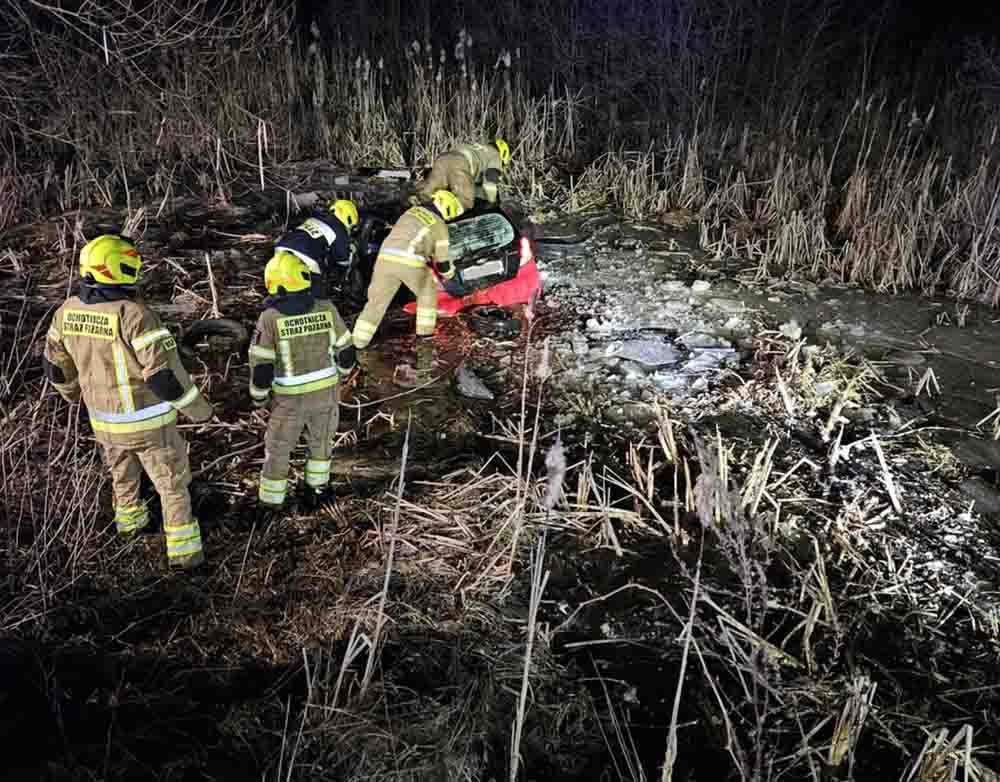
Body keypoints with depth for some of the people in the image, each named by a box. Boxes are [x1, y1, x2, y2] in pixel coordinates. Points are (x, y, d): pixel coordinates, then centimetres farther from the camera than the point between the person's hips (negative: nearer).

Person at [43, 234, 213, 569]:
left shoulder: (70, 309, -6)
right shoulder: (135, 315, -28)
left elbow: (55, 362, 8)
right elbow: (167, 375, -27)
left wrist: (72, 390, 29)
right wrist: (198, 409, -12)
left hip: (105, 417, 6)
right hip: (147, 420, -6)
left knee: (123, 472, 32)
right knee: (172, 482, 14)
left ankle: (129, 519, 55)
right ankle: (183, 550, 22)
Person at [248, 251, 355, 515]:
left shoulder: (270, 318, -19)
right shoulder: (326, 310, -12)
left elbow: (261, 366, -15)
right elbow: (345, 351, -2)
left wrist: (258, 396, 2)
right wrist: (341, 372, 18)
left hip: (290, 397, -2)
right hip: (326, 391, 2)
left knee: (278, 447, 16)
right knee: (320, 440, 25)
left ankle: (270, 503, 27)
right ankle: (316, 491, 36)